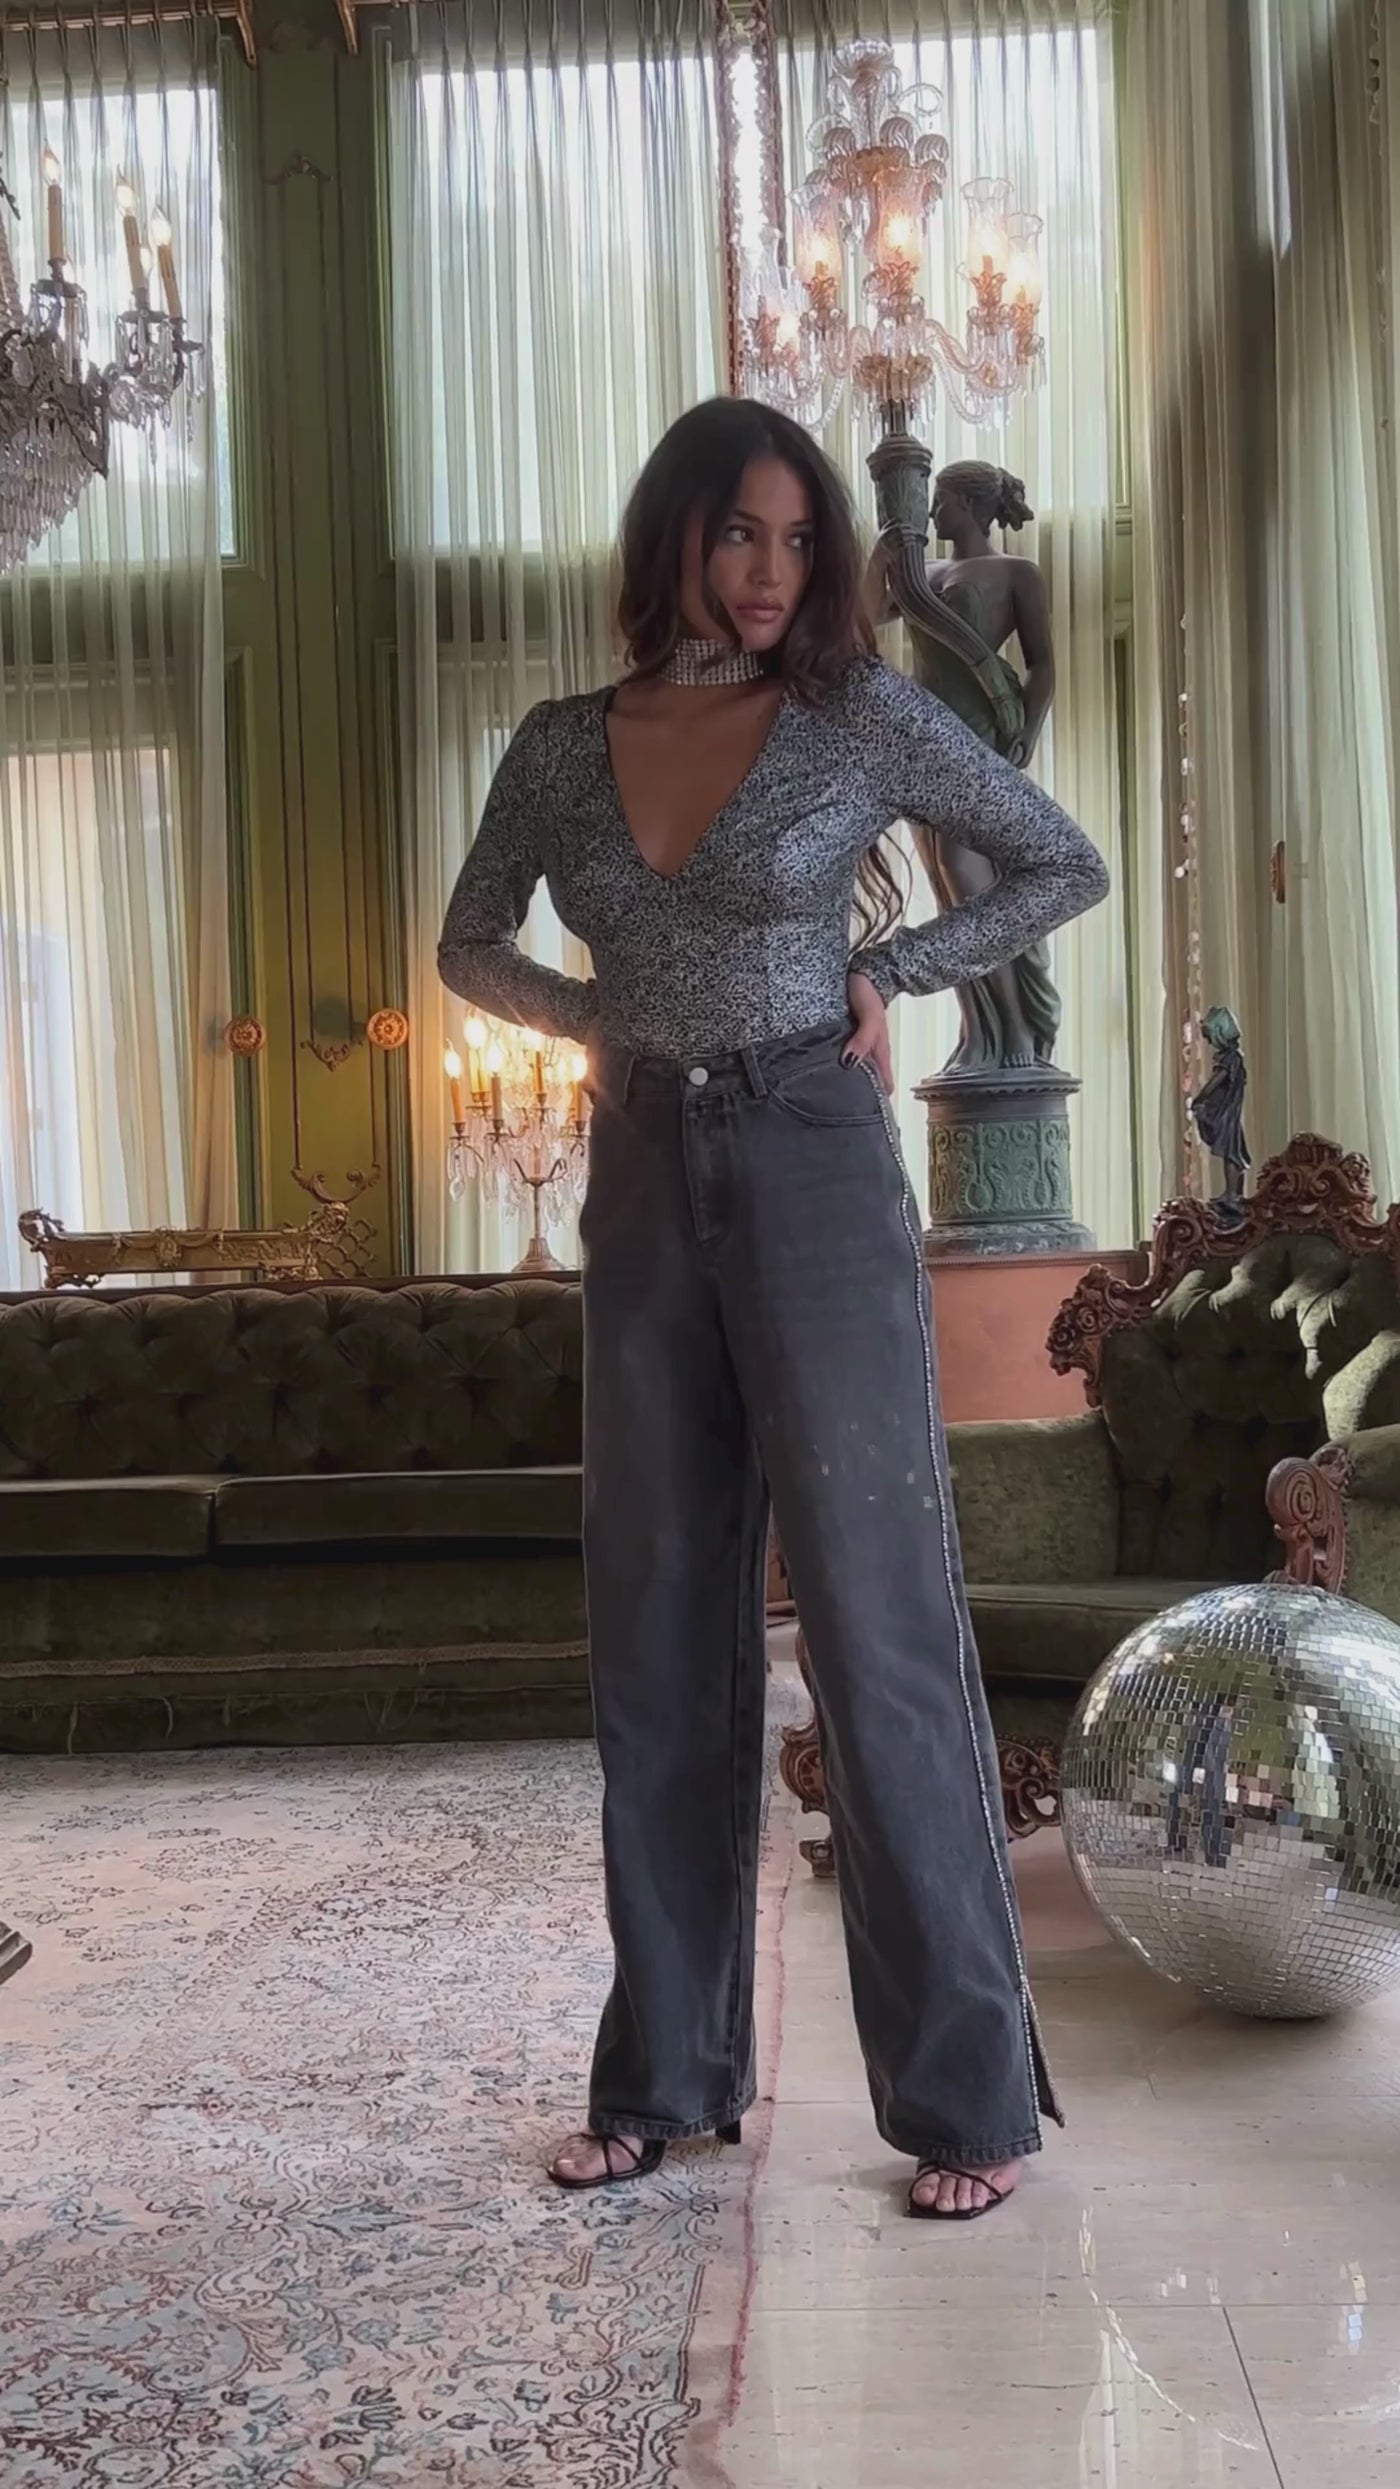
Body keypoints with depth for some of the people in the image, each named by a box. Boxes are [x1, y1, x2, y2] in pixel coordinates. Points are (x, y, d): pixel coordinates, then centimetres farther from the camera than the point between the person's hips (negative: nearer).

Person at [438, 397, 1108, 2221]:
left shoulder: (862, 715, 0)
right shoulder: (561, 747, 8)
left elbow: (1068, 866, 8)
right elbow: (471, 946, 21)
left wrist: (887, 968, -2)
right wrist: (587, 1015, 4)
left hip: (814, 1179, -4)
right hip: (641, 1195, 4)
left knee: (879, 1627, -4)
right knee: (661, 1640, 7)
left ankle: (970, 2090, 7)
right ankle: (666, 2073, 19)